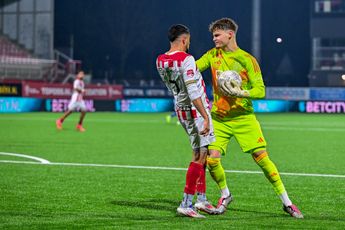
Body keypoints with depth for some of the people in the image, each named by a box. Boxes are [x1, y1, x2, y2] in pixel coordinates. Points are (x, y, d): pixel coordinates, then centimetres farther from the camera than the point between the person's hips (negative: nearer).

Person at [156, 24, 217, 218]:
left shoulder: (160, 61, 5)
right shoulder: (186, 59, -19)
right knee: (200, 156, -5)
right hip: (196, 110, -9)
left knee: (200, 153, 17)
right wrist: (206, 117, -25)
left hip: (181, 109, 9)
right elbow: (193, 93, -25)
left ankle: (201, 199, 19)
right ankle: (186, 204, -8)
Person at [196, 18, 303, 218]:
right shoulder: (213, 55, 6)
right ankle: (225, 195, 19)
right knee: (212, 159, -10)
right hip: (219, 119, 3)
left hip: (244, 117, -3)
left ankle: (287, 202, 1)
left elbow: (260, 90, -11)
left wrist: (241, 93, -27)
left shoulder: (247, 59, -7)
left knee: (262, 157, -9)